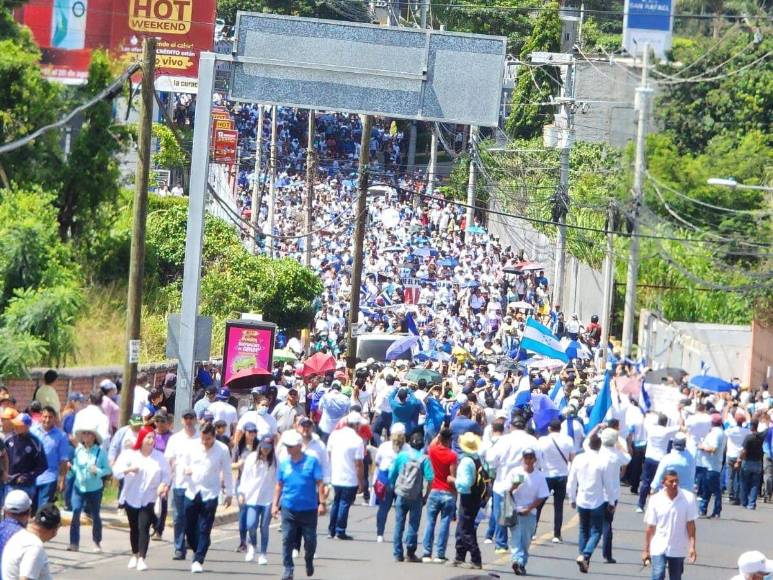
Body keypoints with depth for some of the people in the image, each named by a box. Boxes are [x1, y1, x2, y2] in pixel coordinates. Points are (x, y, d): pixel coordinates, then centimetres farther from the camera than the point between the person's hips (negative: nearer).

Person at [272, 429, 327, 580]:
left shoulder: (311, 461, -4)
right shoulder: (284, 463, 5)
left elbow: (319, 483, -4)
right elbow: (279, 485, 13)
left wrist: (322, 503, -10)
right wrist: (275, 504, 9)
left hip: (308, 509, -2)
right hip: (289, 509, 2)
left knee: (310, 540, 9)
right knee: (287, 540, -5)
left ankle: (309, 561, 35)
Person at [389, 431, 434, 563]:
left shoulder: (401, 456, 0)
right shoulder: (424, 459, -6)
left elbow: (391, 475, 2)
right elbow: (429, 479, -13)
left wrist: (394, 489, 16)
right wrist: (426, 495, -1)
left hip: (401, 495, 2)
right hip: (416, 497, -2)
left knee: (399, 525, 9)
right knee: (413, 525, 7)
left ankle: (398, 554, 9)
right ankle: (410, 553, 8)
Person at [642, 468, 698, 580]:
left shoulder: (688, 498, -7)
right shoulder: (655, 500, -6)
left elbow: (690, 524, -4)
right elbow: (650, 528, 0)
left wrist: (692, 547, -9)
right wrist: (646, 550, 2)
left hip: (678, 550, 1)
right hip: (659, 548, -1)